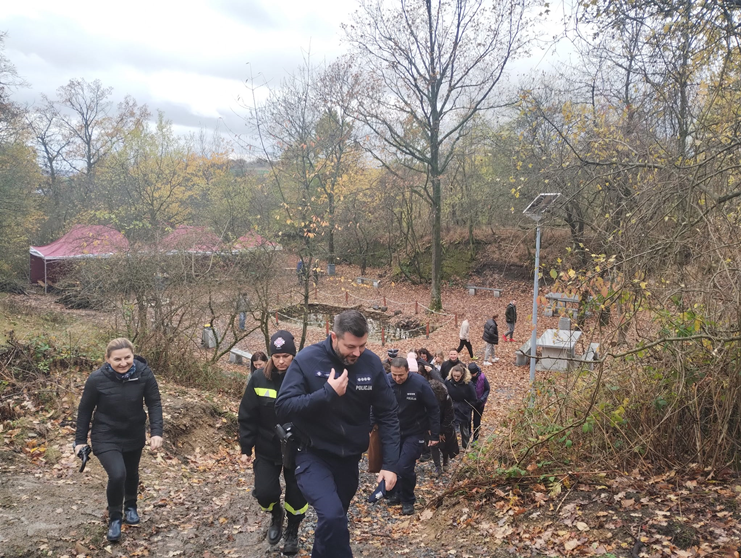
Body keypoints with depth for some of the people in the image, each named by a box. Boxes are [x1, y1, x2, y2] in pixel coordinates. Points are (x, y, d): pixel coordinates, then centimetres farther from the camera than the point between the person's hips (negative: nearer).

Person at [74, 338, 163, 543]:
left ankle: (131, 506, 52)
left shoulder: (144, 373, -20)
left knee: (132, 474, 21)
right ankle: (114, 517, 9)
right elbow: (85, 409, -9)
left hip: (134, 436, 3)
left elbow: (154, 403, -11)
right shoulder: (97, 379, -23)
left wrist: (156, 432, -21)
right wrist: (80, 440, -3)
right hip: (106, 437, -3)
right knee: (117, 475, -19)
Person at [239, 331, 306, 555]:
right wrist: (246, 448, -1)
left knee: (296, 495, 7)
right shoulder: (259, 379, -7)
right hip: (267, 450, 1)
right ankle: (276, 515, 32)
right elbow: (247, 416, -1)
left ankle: (292, 533, 37)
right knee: (265, 493, -5)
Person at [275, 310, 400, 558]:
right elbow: (283, 408, -21)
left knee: (334, 519, 19)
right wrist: (328, 392, -30)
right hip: (313, 456, -3)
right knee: (331, 516, -26)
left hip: (349, 459, 4)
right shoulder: (307, 360, -17)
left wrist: (390, 463, -10)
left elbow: (388, 415, -4)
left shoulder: (372, 363, -9)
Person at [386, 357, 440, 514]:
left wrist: (435, 435, -9)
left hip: (414, 433, -3)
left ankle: (408, 501, 12)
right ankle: (396, 493, 36)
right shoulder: (385, 382, -15)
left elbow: (433, 409, -11)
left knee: (404, 467, -12)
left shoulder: (419, 383, -20)